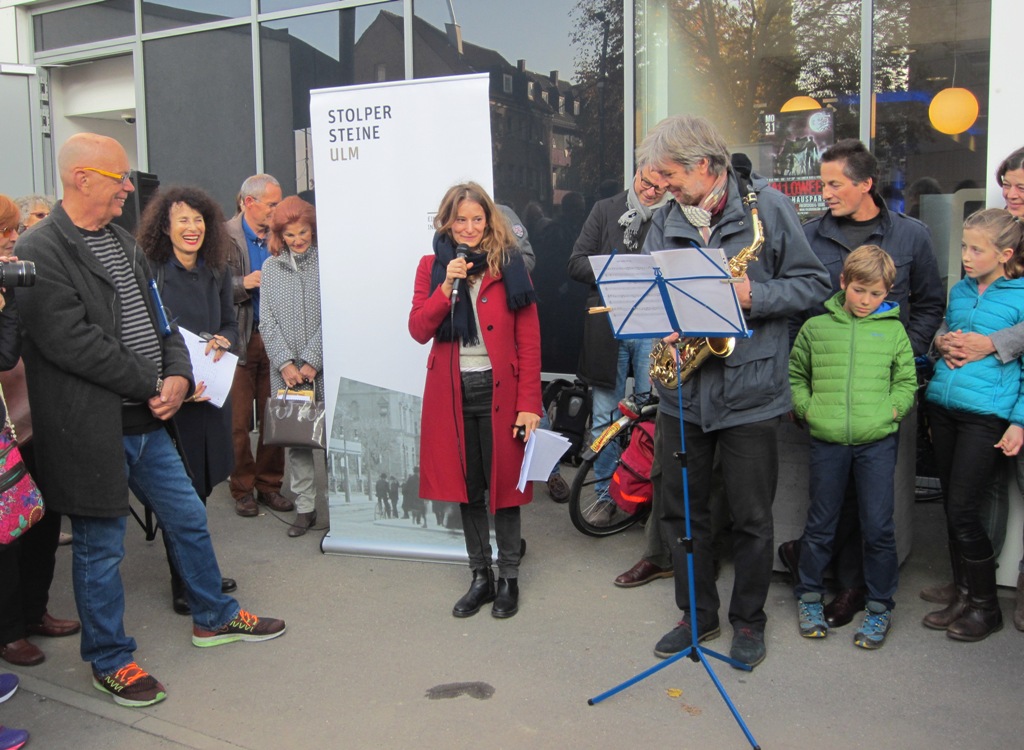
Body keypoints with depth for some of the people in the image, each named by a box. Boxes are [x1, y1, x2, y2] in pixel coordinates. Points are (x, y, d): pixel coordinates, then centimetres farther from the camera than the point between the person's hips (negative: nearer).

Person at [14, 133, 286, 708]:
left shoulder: (123, 242, 12)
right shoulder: (41, 253, -15)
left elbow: (158, 317, 14)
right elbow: (74, 342, -22)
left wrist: (178, 375, -5)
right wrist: (152, 387, -15)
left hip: (148, 421, 8)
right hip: (93, 430, -8)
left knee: (189, 519, 19)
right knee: (101, 549, 7)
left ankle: (215, 617, 39)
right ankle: (110, 660, 25)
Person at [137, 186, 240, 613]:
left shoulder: (216, 273, 7)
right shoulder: (149, 273, -11)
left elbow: (230, 323, 16)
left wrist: (221, 341, -8)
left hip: (210, 391, 6)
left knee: (202, 486, 14)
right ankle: (184, 587, 16)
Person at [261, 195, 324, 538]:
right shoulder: (271, 267, 10)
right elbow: (268, 321, 7)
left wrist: (311, 361, -11)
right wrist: (285, 362, -5)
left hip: (323, 369, -3)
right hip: (285, 370, 3)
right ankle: (304, 507, 13)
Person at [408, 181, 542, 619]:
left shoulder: (509, 265, -1)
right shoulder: (432, 266, 6)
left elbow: (529, 340, -4)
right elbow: (419, 331, -4)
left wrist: (529, 402, -10)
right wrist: (448, 286, -16)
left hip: (498, 390, -2)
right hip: (452, 392, 2)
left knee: (503, 484, 4)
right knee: (466, 488, 9)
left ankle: (509, 578, 19)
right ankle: (480, 576, 24)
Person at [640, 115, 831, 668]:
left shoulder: (767, 207, -5)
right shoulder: (664, 222, 7)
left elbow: (815, 283, -4)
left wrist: (754, 295, -19)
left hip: (749, 390, -4)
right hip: (681, 392, 4)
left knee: (751, 518, 7)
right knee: (679, 509, 12)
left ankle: (749, 620, 27)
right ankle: (697, 614, 30)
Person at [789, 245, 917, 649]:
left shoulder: (893, 330, 5)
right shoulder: (816, 327, 5)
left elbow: (907, 382, 10)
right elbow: (795, 374, 13)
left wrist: (891, 410, -6)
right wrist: (806, 407, -2)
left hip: (877, 441, 0)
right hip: (827, 441, 0)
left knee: (878, 527, 3)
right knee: (820, 523, 11)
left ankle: (880, 607, 19)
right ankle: (810, 597, 26)